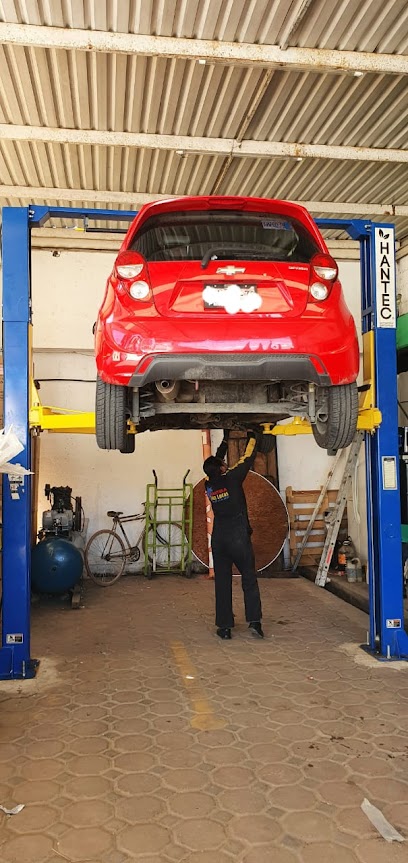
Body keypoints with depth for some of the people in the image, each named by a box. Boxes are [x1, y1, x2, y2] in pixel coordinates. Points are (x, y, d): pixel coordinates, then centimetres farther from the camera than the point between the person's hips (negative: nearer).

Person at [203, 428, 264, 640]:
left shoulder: (209, 485, 2)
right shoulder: (232, 478, -11)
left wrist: (225, 440, 31)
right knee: (249, 579, 8)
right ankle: (254, 620, -1)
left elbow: (216, 460, 21)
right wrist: (253, 435, 16)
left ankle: (224, 627, 9)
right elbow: (248, 457, 1)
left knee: (222, 582, 8)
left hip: (218, 539, 4)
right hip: (239, 537, -4)